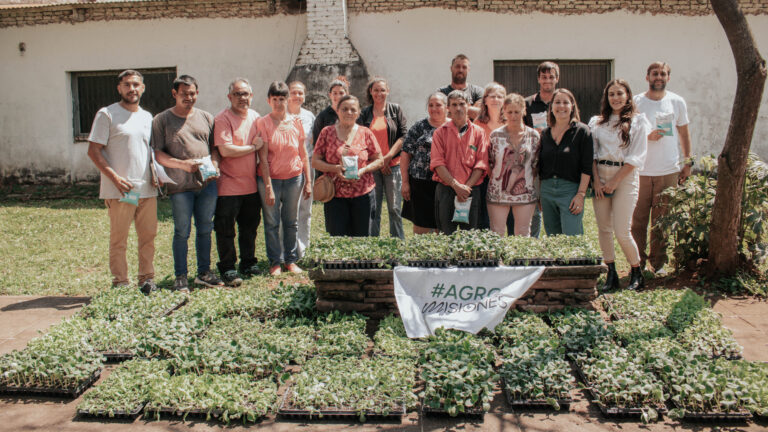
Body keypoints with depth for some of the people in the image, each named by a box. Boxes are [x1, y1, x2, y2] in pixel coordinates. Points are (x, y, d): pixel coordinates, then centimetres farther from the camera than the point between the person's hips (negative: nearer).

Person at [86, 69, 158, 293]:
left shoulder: (147, 117, 16)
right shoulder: (107, 114, -2)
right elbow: (94, 151, -7)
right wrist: (115, 177, -17)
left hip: (147, 189, 5)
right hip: (119, 191, -5)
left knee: (149, 235, 8)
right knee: (118, 239, 1)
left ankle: (147, 279, 19)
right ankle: (120, 283, 10)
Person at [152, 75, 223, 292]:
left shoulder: (206, 118, 14)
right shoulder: (162, 120, 2)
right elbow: (157, 153, -4)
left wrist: (215, 166, -2)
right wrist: (182, 164, -17)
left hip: (207, 183, 4)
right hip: (180, 185, -4)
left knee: (205, 229, 10)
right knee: (182, 232, 0)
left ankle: (204, 272, 22)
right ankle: (180, 277, 11)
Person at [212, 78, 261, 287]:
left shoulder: (255, 117, 10)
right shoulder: (222, 119, -11)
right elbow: (226, 150, -21)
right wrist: (253, 147, -12)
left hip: (251, 185, 6)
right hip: (228, 185, -6)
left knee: (250, 226, 15)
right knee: (225, 230, 0)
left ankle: (248, 264, 29)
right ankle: (227, 269, 12)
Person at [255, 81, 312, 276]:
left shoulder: (296, 122, 4)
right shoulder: (263, 123, -5)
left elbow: (303, 155, 8)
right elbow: (263, 158, -8)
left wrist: (308, 181, 5)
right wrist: (268, 187, -13)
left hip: (294, 177, 2)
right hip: (270, 178, -2)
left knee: (291, 221, 9)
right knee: (272, 222, 4)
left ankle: (291, 260, 21)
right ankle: (275, 262, 16)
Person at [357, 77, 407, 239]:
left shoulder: (395, 110, 7)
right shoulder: (364, 114, 9)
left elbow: (404, 135, 2)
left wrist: (388, 157, -7)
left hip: (393, 165, -1)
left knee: (394, 207, 0)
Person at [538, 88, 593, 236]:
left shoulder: (582, 131, -1)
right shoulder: (545, 134, 12)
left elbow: (587, 167, -6)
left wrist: (581, 194, -13)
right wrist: (538, 195, 11)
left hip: (570, 190, -5)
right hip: (546, 189, 5)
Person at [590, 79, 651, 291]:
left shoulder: (638, 120, 0)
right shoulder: (597, 122, 10)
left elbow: (636, 157, -6)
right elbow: (592, 154, 7)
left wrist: (614, 181, -10)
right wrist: (597, 181, -6)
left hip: (625, 176, -4)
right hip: (600, 176, 4)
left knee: (622, 231, -8)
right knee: (604, 229, 4)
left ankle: (637, 274, 12)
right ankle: (611, 275, 14)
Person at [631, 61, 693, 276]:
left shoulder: (677, 102, 8)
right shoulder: (636, 103, 2)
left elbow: (684, 133, 15)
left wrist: (687, 162, 10)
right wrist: (647, 136, -17)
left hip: (669, 170, 2)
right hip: (640, 170, -1)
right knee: (638, 219, -1)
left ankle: (658, 262, 17)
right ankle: (637, 262, 11)